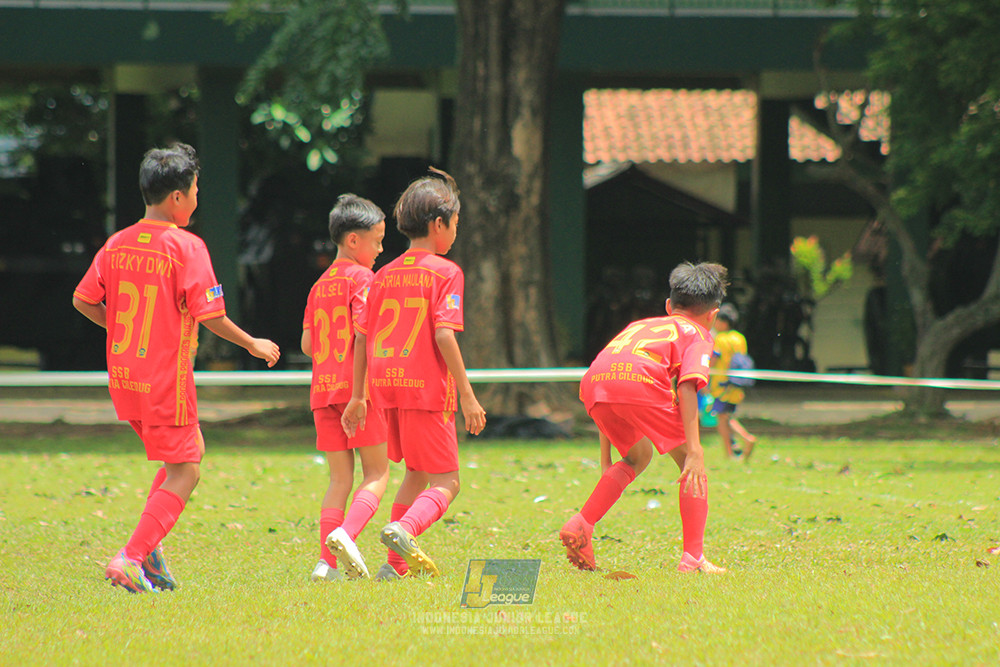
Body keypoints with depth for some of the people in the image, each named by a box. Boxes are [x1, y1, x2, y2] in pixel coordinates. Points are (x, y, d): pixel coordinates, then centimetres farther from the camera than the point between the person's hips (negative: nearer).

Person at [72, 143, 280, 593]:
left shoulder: (116, 244, 5)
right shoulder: (186, 247, -13)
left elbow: (83, 300, 9)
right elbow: (209, 315, -15)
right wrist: (254, 345, -1)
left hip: (123, 375, 7)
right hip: (165, 378, -7)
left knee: (190, 451, 23)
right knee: (183, 473, 1)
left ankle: (149, 546, 11)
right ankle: (132, 557, -12)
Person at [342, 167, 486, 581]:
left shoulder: (385, 274, 13)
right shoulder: (445, 272, -5)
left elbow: (361, 337, 12)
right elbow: (444, 334, -15)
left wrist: (357, 397, 19)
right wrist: (467, 395, -14)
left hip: (385, 383, 7)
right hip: (426, 384, -7)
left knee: (416, 474, 23)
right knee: (445, 482, -1)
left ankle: (398, 564, 24)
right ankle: (405, 529, -30)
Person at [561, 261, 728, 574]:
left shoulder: (640, 325, 41)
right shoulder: (698, 335, 24)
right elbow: (686, 386, 4)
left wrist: (606, 460, 42)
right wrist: (694, 450, -3)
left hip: (592, 383, 6)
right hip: (640, 381, -5)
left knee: (638, 457, 28)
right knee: (690, 463, 10)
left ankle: (580, 525, 14)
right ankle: (693, 557, 1)